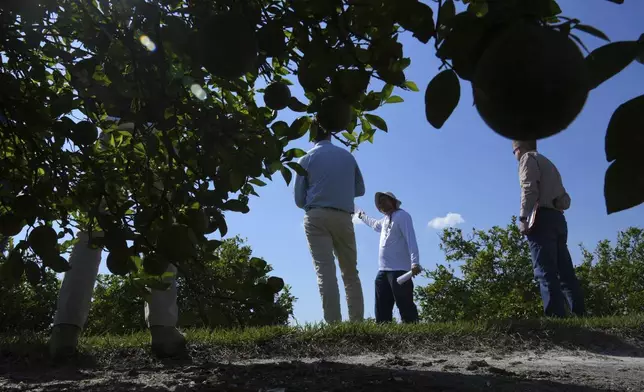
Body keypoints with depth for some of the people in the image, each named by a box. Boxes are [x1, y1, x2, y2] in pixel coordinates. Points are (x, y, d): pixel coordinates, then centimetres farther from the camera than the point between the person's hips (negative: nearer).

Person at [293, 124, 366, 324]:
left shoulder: (306, 159, 5)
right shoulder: (347, 155, 12)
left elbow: (299, 199, 5)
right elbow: (360, 189, 21)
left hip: (317, 217, -2)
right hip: (343, 217, 2)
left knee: (325, 270, -9)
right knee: (350, 272, 9)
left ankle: (333, 322, -16)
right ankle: (357, 321, 4)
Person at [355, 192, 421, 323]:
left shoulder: (402, 215, -4)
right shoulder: (385, 220, 22)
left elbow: (411, 239, -16)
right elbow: (374, 224, 47)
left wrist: (415, 262, -27)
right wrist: (362, 215, 57)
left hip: (399, 270, -9)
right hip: (383, 270, 9)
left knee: (405, 305, -13)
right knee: (382, 308, 8)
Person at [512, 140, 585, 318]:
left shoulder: (528, 158, 7)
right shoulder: (548, 163, 31)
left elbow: (529, 189, -11)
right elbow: (565, 200, 23)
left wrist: (524, 218, -17)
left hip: (542, 218, -8)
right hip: (558, 219, 8)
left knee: (546, 272, -15)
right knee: (566, 272, 3)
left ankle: (556, 316, -24)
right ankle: (581, 314, -4)